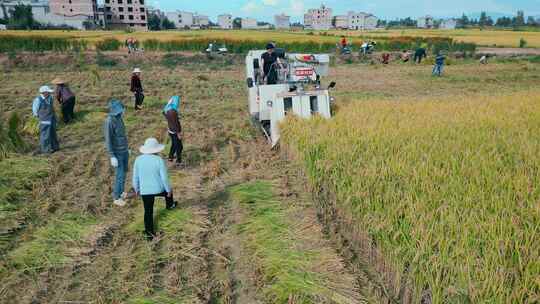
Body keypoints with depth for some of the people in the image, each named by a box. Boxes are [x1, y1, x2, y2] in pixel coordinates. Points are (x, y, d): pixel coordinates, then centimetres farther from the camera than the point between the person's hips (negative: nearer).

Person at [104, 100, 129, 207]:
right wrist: (112, 157, -23)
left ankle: (121, 192, 34)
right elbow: (108, 140, -22)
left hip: (124, 151, 8)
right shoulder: (109, 121, -23)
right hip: (117, 153, -8)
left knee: (124, 173, 17)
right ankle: (116, 198, 14)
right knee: (120, 175, -2)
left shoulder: (119, 117, 2)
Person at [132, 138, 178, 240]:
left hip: (144, 191, 2)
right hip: (159, 189, -1)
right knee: (168, 190, 32)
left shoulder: (138, 160, -8)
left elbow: (135, 177, 1)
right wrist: (169, 189, 2)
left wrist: (136, 189, 17)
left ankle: (149, 232, 16)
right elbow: (164, 177, -13)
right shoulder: (159, 160, -17)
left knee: (148, 212, 13)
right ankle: (170, 205, 58)